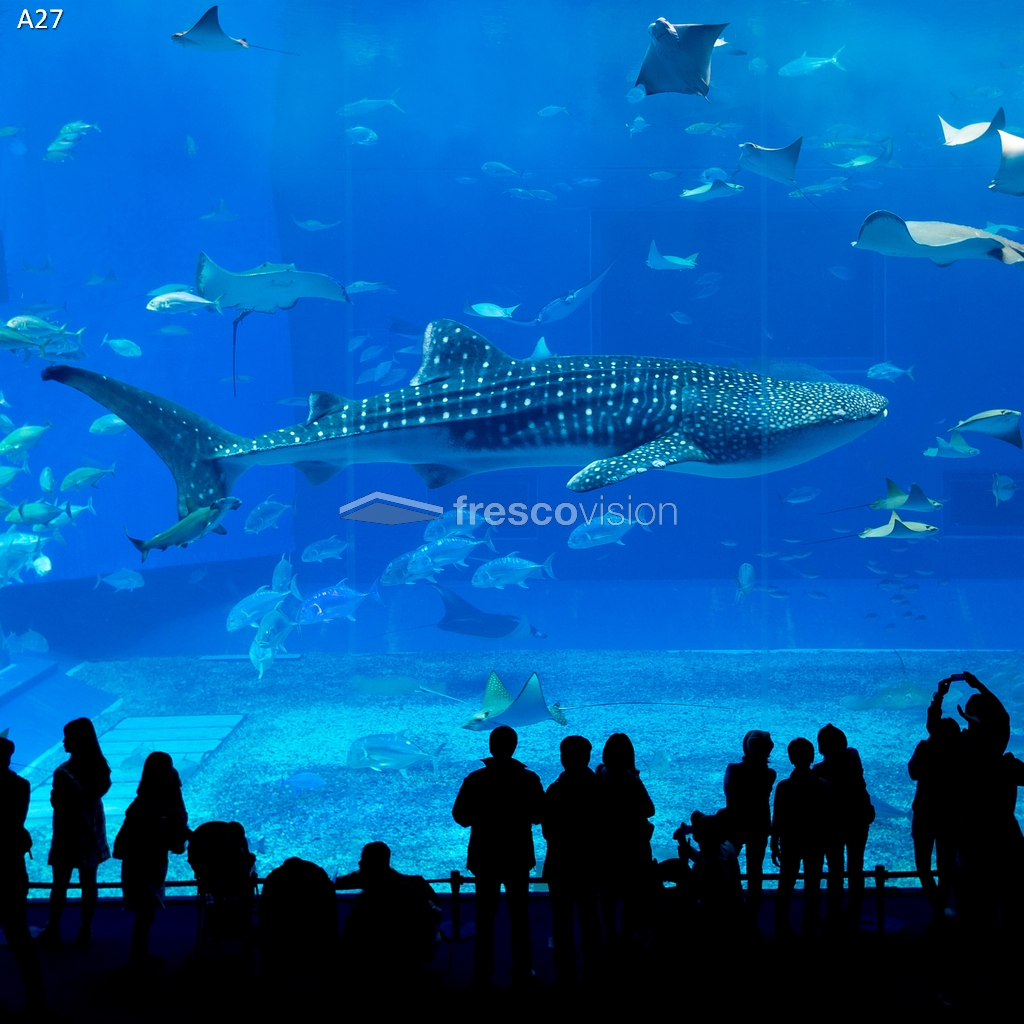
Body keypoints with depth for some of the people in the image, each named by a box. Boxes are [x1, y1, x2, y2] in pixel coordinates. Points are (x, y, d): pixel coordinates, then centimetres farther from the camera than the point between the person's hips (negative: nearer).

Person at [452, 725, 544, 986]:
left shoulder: (475, 779, -10)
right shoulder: (529, 779, -9)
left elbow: (461, 817, -6)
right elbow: (539, 816, -3)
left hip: (485, 856, 0)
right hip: (518, 856, 0)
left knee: (485, 916, 10)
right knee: (519, 916, 9)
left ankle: (483, 972, 11)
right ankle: (522, 972, 10)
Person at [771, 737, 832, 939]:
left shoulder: (784, 786, -14)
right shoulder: (823, 786, -12)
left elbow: (777, 819, -9)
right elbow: (828, 817, -3)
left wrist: (774, 845, 0)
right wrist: (825, 841, 12)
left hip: (790, 841, 0)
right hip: (815, 841, 0)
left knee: (785, 885, 13)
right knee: (812, 887, 10)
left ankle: (782, 929, 18)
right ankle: (809, 930, 13)